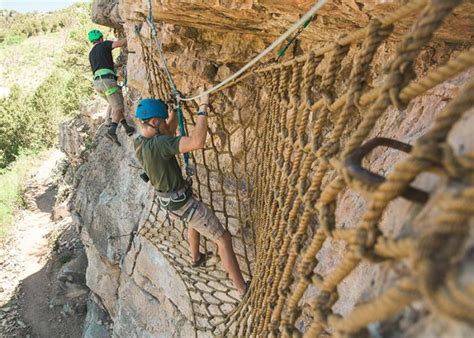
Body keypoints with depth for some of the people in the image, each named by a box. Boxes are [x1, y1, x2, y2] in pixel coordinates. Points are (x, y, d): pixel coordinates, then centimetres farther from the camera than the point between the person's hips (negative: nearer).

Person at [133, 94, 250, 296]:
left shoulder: (139, 142, -5)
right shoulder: (157, 144, -33)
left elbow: (170, 132, 13)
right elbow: (198, 142, -47)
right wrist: (203, 108, -38)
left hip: (167, 199, 9)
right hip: (183, 202, -9)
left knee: (194, 223, 39)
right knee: (223, 239, 1)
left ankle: (196, 258, 61)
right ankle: (243, 289, 10)